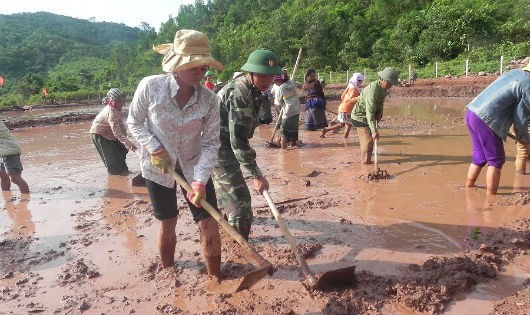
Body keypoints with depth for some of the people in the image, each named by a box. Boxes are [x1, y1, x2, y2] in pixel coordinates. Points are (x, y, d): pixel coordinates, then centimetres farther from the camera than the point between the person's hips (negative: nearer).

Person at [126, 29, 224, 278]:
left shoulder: (209, 99, -16)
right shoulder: (150, 86, -19)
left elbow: (211, 143, -13)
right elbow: (134, 121, -4)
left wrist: (200, 182, -23)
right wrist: (154, 149, -18)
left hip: (194, 168, 1)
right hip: (158, 168, -1)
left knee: (209, 225, 0)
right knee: (167, 225, 13)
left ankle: (215, 279, 22)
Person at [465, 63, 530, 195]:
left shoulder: (513, 72, 15)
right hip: (485, 120, -8)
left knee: (479, 157, 20)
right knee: (496, 160, 4)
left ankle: (468, 189, 28)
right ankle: (490, 196, 6)